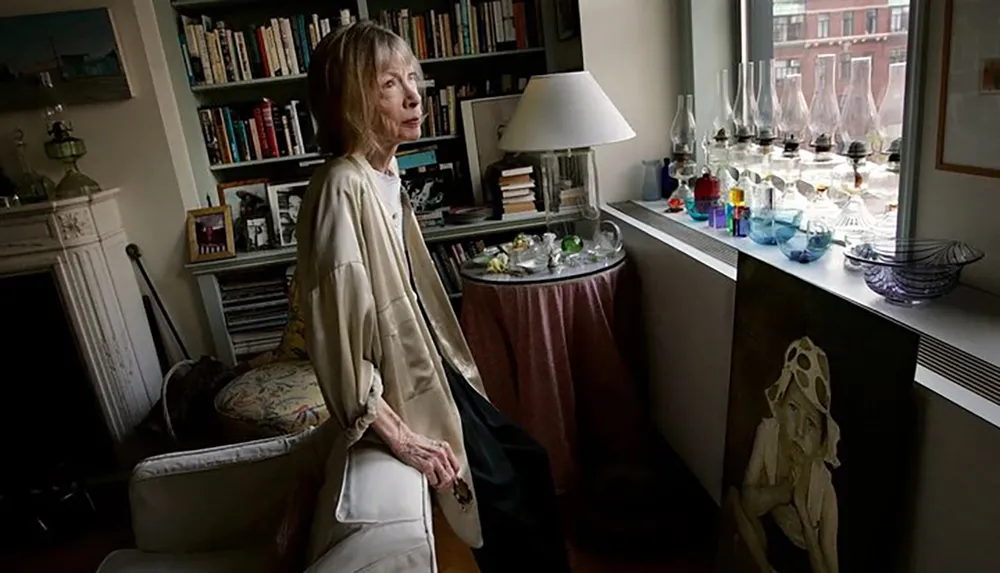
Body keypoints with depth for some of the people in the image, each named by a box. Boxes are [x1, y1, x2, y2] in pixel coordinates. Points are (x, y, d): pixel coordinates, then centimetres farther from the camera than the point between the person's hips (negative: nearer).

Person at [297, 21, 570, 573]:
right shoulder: (343, 189, -25)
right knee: (507, 500, 5)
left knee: (529, 463, 18)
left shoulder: (385, 173, 4)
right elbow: (338, 333, -26)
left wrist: (454, 368, 17)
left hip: (433, 370, 9)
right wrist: (399, 436, -22)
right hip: (407, 389, -9)